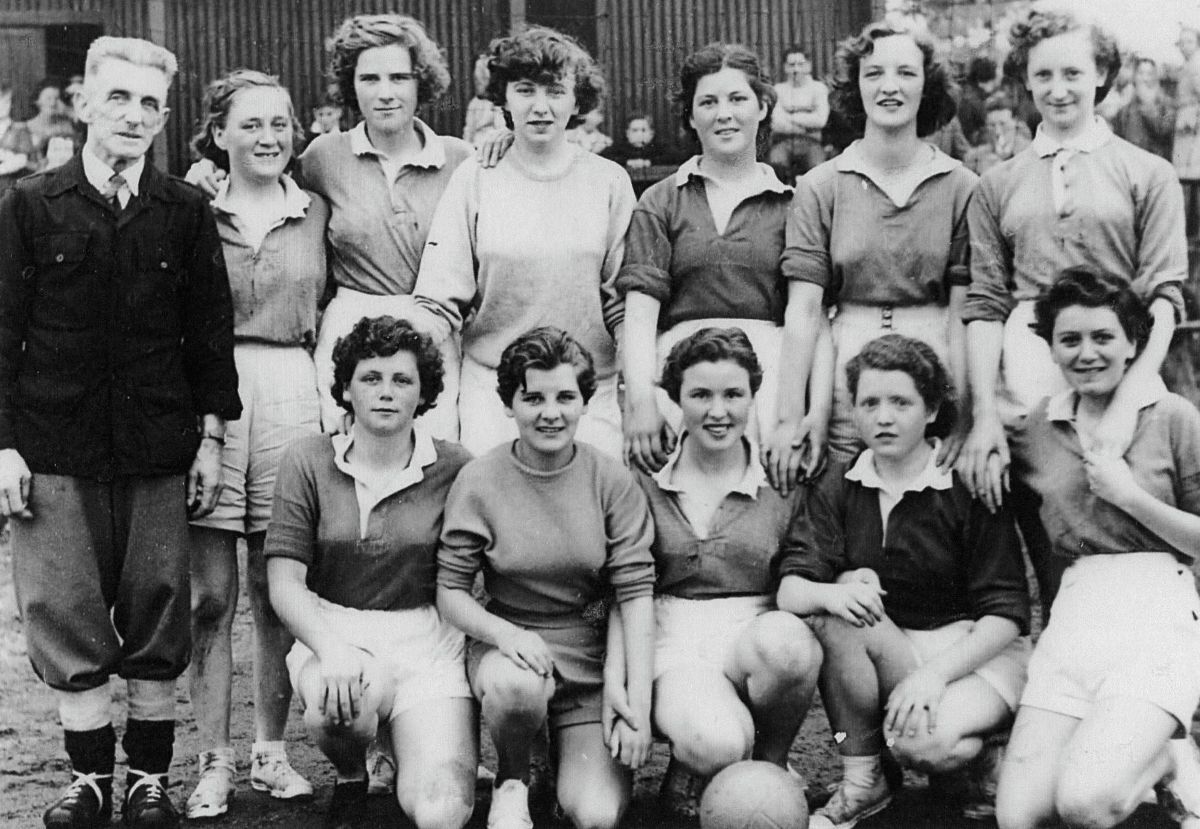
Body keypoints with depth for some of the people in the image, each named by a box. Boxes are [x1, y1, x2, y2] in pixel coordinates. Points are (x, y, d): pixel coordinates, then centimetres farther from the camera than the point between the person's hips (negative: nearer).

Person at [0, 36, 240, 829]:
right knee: (66, 618, 4)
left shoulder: (187, 211, 3)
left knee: (158, 617, 6)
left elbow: (211, 328, 6)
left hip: (159, 450, 0)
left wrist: (211, 437, 3)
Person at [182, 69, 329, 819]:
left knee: (279, 591, 7)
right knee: (211, 596, 1)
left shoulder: (315, 213, 11)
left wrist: (332, 398, 4)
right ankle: (216, 760, 11)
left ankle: (272, 750, 19)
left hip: (291, 394, 2)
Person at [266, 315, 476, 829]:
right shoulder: (309, 461, 1)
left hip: (427, 640, 0)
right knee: (337, 704, -36)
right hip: (331, 632, 1)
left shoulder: (454, 469, 0)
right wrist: (331, 649, -22)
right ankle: (351, 780, 3)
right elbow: (284, 583, -4)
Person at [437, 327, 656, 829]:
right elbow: (450, 593, -4)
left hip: (594, 655, 0)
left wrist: (638, 701, -16)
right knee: (515, 686, -38)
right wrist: (503, 632, -25)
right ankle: (511, 780, -3)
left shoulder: (612, 481, -5)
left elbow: (636, 593, -8)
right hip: (509, 645, 0)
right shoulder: (479, 481, -6)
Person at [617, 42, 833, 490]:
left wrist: (819, 410, -8)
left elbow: (815, 321, 4)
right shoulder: (661, 202, 13)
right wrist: (640, 400, -11)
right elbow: (639, 311, 3)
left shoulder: (792, 203, 12)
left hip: (772, 373, 0)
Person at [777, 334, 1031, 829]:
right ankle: (861, 781, -14)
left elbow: (1005, 614, -14)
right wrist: (831, 594, -35)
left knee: (922, 741, -33)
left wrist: (933, 674, -27)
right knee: (843, 608, -27)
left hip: (977, 652, -4)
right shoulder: (837, 487, 0)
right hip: (886, 651, 4)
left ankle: (980, 759, 6)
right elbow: (790, 591, -11)